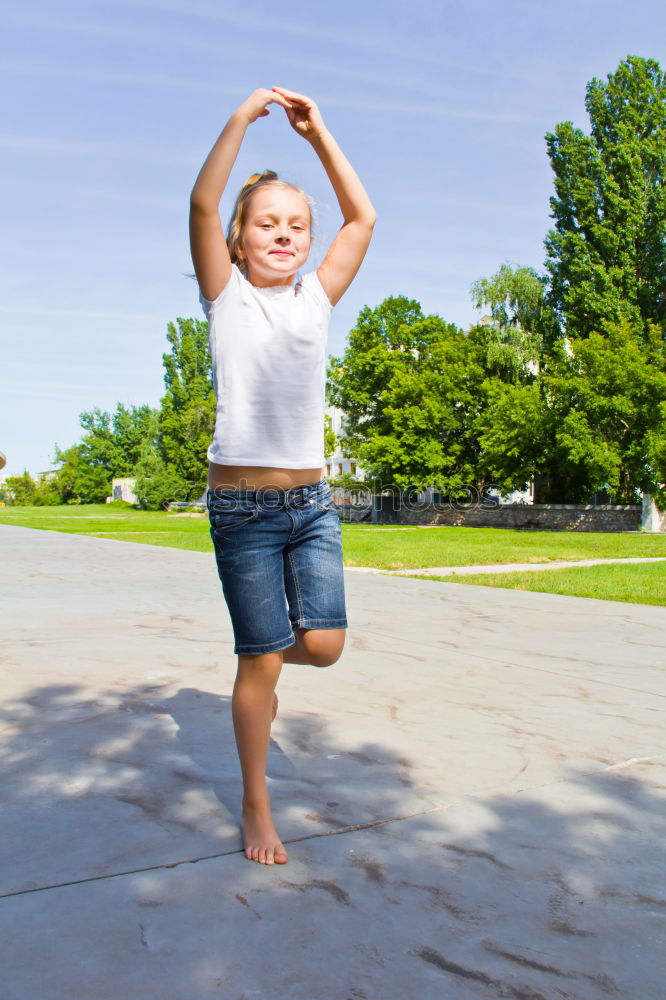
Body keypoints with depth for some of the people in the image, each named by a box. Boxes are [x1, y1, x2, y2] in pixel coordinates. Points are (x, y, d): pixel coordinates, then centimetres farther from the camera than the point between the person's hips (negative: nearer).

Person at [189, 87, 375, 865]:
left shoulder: (316, 299, 11)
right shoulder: (227, 296, 2)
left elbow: (362, 217, 9)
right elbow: (202, 204, -12)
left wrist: (317, 134, 8)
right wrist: (242, 118, -13)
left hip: (312, 502, 4)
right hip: (243, 508, -4)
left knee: (324, 645, -4)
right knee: (259, 661, 1)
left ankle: (268, 661, 33)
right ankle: (256, 808, 20)